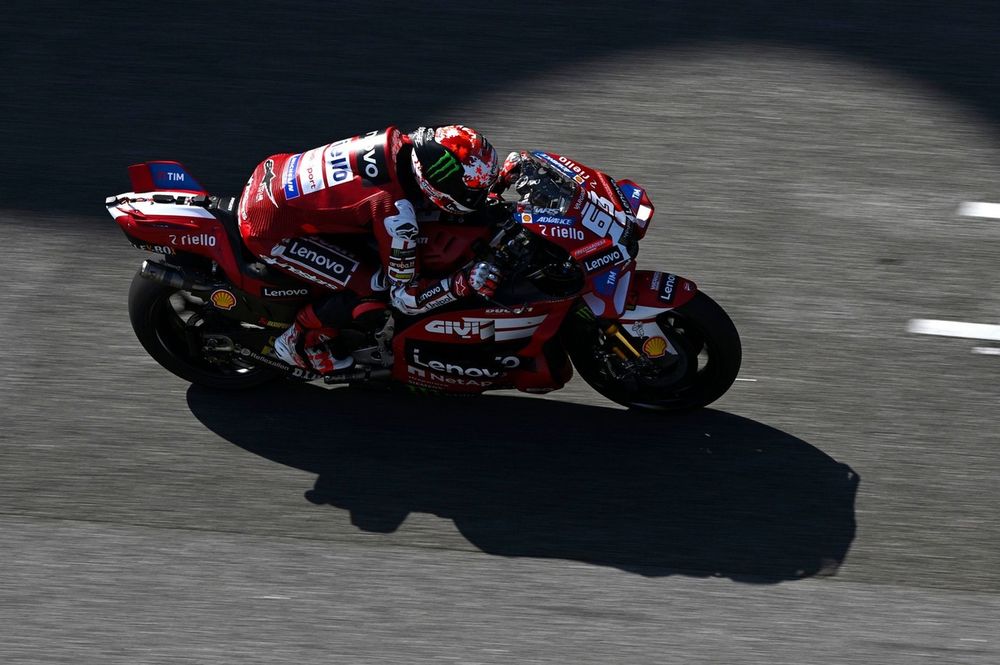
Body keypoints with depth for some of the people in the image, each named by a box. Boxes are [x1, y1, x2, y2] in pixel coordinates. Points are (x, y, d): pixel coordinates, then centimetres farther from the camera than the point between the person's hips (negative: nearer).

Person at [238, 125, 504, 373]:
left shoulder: (397, 142, -9)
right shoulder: (395, 212, -30)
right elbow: (404, 296, -20)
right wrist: (465, 283, -31)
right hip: (269, 229, -8)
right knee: (373, 289, -12)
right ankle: (300, 341, 9)